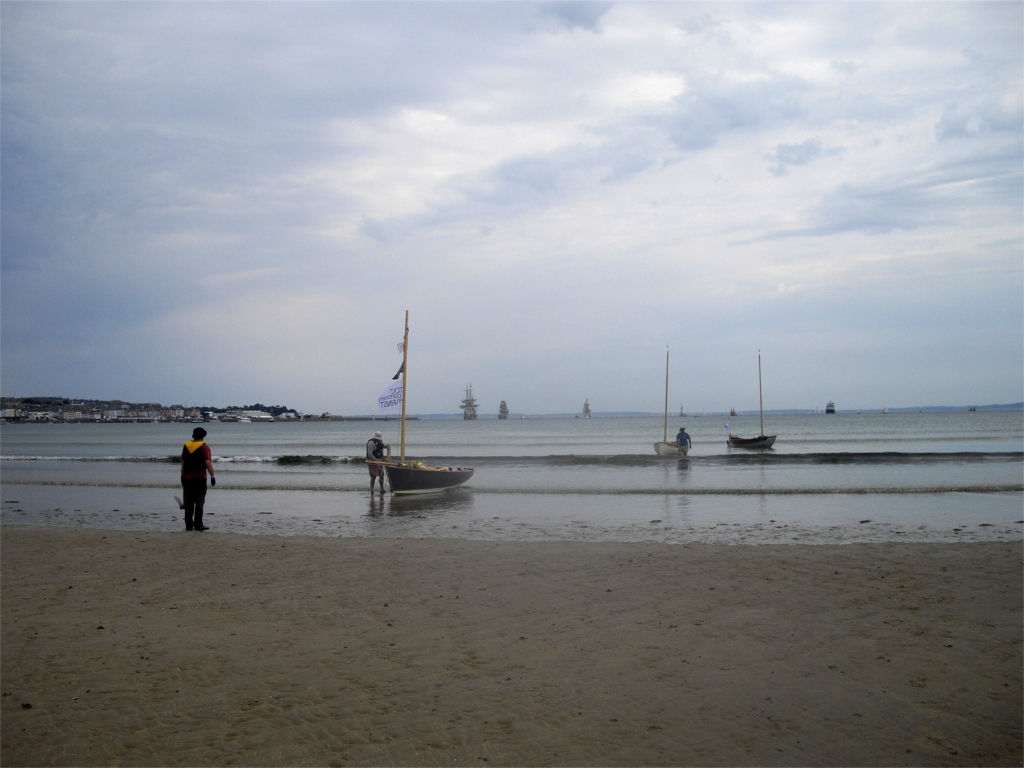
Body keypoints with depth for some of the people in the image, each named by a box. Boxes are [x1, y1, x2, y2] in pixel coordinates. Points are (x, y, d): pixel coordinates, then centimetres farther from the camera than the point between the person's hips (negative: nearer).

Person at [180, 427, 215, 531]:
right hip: (200, 478, -5)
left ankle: (188, 525, 10)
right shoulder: (204, 447, -7)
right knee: (199, 502, -2)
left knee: (188, 503, 9)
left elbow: (183, 463, 12)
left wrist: (183, 476, 18)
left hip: (187, 478, 5)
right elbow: (208, 463, -15)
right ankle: (198, 525, -6)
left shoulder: (186, 446, 9)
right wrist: (212, 476, -12)